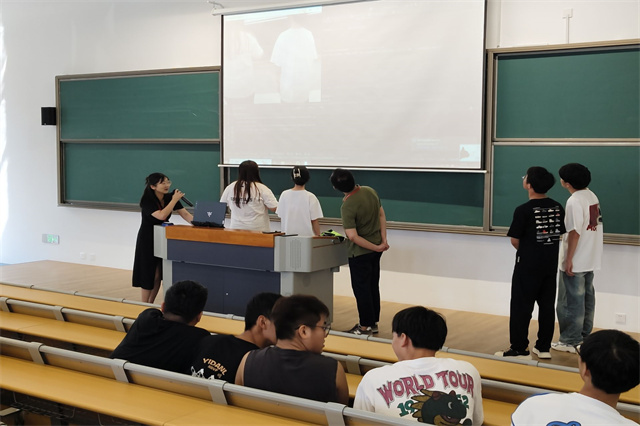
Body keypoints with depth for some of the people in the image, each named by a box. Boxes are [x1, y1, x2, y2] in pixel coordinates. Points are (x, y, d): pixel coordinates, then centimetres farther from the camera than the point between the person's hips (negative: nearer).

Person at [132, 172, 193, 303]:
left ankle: (150, 305, 18)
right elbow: (162, 215, -32)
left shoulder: (169, 197, -1)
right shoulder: (147, 201, -18)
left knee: (158, 275, 6)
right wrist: (174, 200, -27)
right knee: (149, 274, -1)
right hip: (148, 241, -5)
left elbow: (186, 214, -7)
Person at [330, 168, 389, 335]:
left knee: (361, 289, 5)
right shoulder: (370, 191, -3)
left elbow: (352, 236, -26)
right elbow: (381, 215, 4)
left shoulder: (347, 206, -24)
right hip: (376, 249, 7)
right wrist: (383, 240, 2)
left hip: (361, 252, -7)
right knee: (373, 286, 17)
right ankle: (373, 322, 26)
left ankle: (366, 326, 12)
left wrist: (376, 247, -16)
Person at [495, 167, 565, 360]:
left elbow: (514, 240, -10)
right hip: (551, 263, 6)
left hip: (528, 264, -6)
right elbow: (559, 234, 8)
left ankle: (519, 349, 5)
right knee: (547, 305, 12)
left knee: (521, 307, 2)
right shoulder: (558, 208, 2)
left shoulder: (523, 210, -16)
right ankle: (544, 347, 18)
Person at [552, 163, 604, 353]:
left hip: (575, 262, -9)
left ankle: (570, 341, 7)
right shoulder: (592, 196, 8)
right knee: (586, 299, 16)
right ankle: (584, 337, 26)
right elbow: (595, 224, 12)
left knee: (571, 302, 1)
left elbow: (574, 232, -22)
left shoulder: (574, 202, -19)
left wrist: (569, 259, -17)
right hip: (591, 260, 9)